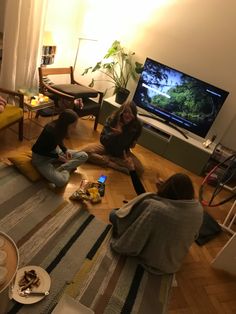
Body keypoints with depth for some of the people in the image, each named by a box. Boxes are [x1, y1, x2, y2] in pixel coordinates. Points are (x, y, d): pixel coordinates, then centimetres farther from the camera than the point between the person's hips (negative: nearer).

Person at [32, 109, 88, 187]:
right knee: (61, 181, -31)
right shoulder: (50, 131, -33)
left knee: (84, 156, -6)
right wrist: (57, 157, -18)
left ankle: (58, 170, -13)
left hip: (55, 150, 8)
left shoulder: (60, 127, -11)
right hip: (41, 157, -8)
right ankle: (67, 169, -1)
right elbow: (39, 150, -21)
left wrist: (65, 150, -5)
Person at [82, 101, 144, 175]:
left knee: (139, 169, -23)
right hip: (107, 147, -1)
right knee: (86, 151, -25)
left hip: (122, 152, 1)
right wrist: (114, 133, -38)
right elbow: (102, 140, -22)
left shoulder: (137, 125, -18)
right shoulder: (112, 119, -20)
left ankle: (106, 158, -15)